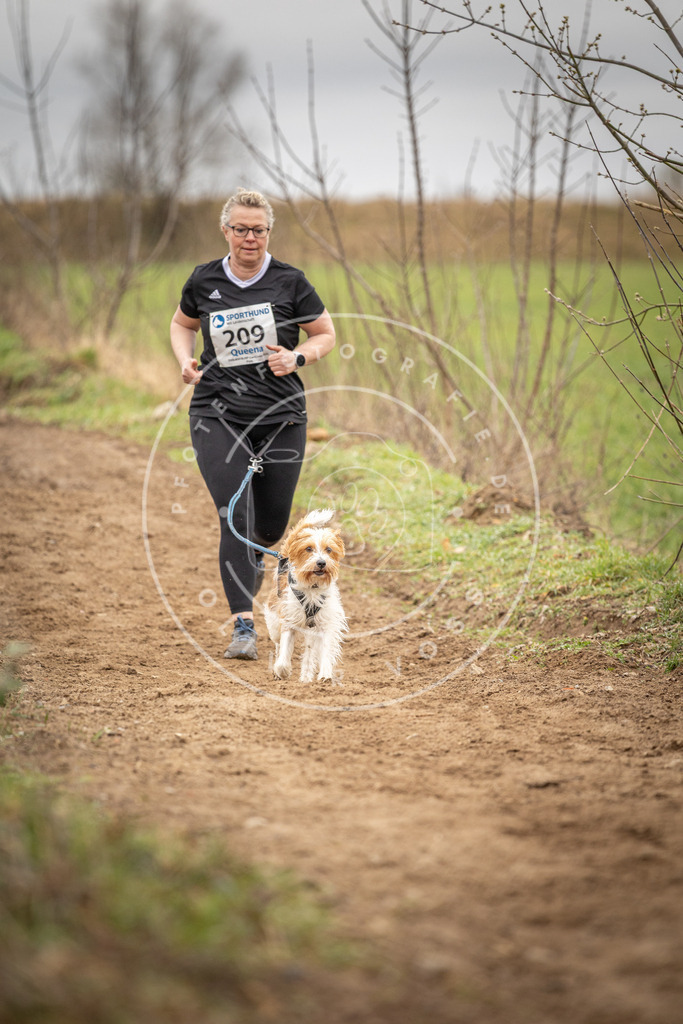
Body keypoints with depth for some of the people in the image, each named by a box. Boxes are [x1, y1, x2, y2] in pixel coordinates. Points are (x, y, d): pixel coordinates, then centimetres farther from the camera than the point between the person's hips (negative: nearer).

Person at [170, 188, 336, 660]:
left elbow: (326, 335, 8)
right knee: (235, 517, -14)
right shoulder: (204, 281, 3)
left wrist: (297, 357, -12)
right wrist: (186, 360, 2)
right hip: (217, 413, 0)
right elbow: (182, 324, 22)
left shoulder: (289, 281, -1)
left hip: (281, 416, 0)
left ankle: (254, 554, 46)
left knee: (272, 524, 8)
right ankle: (244, 626, -13)